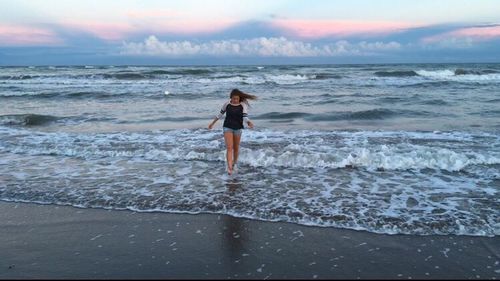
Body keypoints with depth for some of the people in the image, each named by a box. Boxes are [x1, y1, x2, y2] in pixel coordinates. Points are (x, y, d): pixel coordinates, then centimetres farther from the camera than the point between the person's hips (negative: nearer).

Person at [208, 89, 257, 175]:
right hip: (227, 127, -1)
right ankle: (229, 168, -21)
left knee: (236, 148, 14)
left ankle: (234, 163, 38)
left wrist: (249, 123, -35)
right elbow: (220, 114, 9)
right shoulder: (226, 104, -5)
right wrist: (212, 123, 15)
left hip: (238, 128, 1)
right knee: (229, 148, -14)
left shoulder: (243, 105, -7)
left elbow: (245, 117, -14)